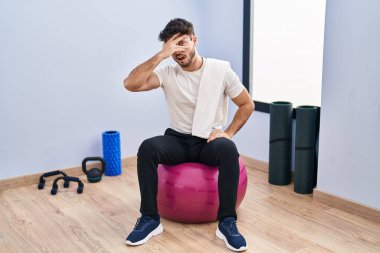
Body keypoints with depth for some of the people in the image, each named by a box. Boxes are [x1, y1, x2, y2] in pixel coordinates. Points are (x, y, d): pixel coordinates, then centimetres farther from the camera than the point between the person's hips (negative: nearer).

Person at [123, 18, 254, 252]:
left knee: (228, 149, -37)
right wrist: (161, 55, -23)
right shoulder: (167, 73, -5)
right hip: (179, 140, 2)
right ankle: (150, 219, -17)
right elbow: (131, 84, -22)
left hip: (209, 141, -1)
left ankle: (227, 222, -26)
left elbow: (247, 104, 2)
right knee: (147, 148, -30)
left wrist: (228, 133, -10)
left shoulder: (220, 69, -6)